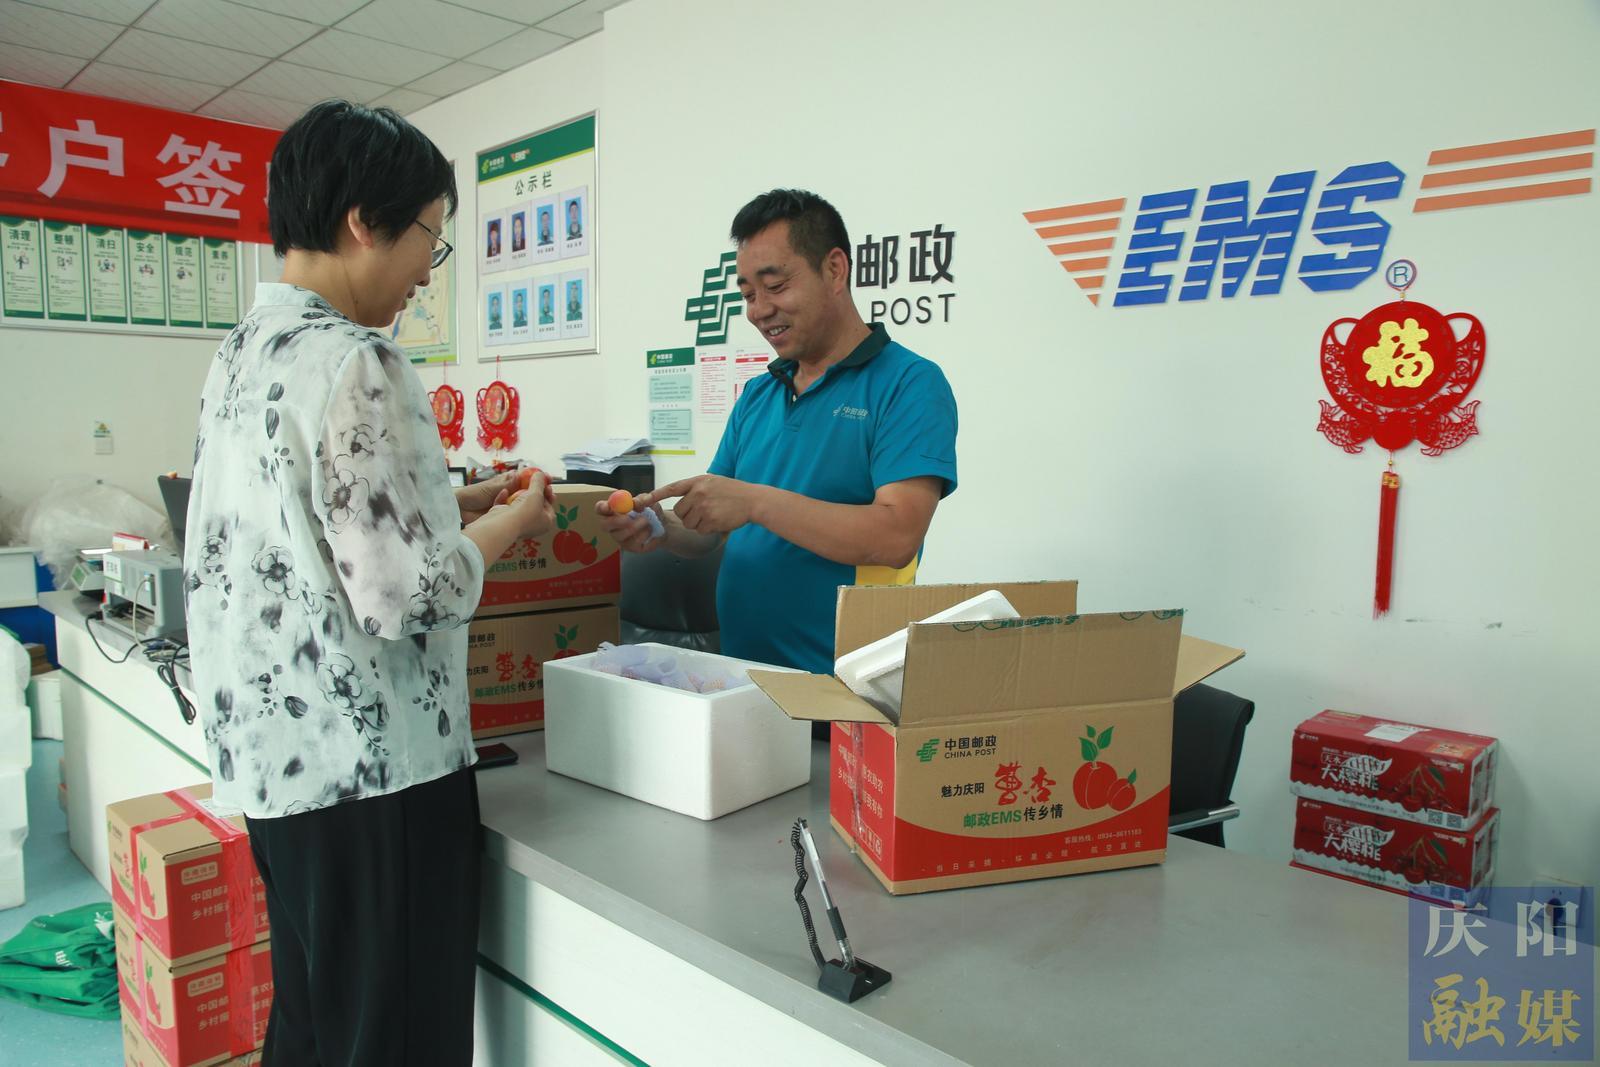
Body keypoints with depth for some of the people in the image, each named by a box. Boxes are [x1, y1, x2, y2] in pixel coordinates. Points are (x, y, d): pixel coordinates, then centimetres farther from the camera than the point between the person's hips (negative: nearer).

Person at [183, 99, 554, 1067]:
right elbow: (405, 596, -23)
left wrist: (455, 502, 13)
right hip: (373, 771, -9)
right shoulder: (354, 364, -20)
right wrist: (506, 526, -6)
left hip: (272, 753, 9)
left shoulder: (245, 350, 10)